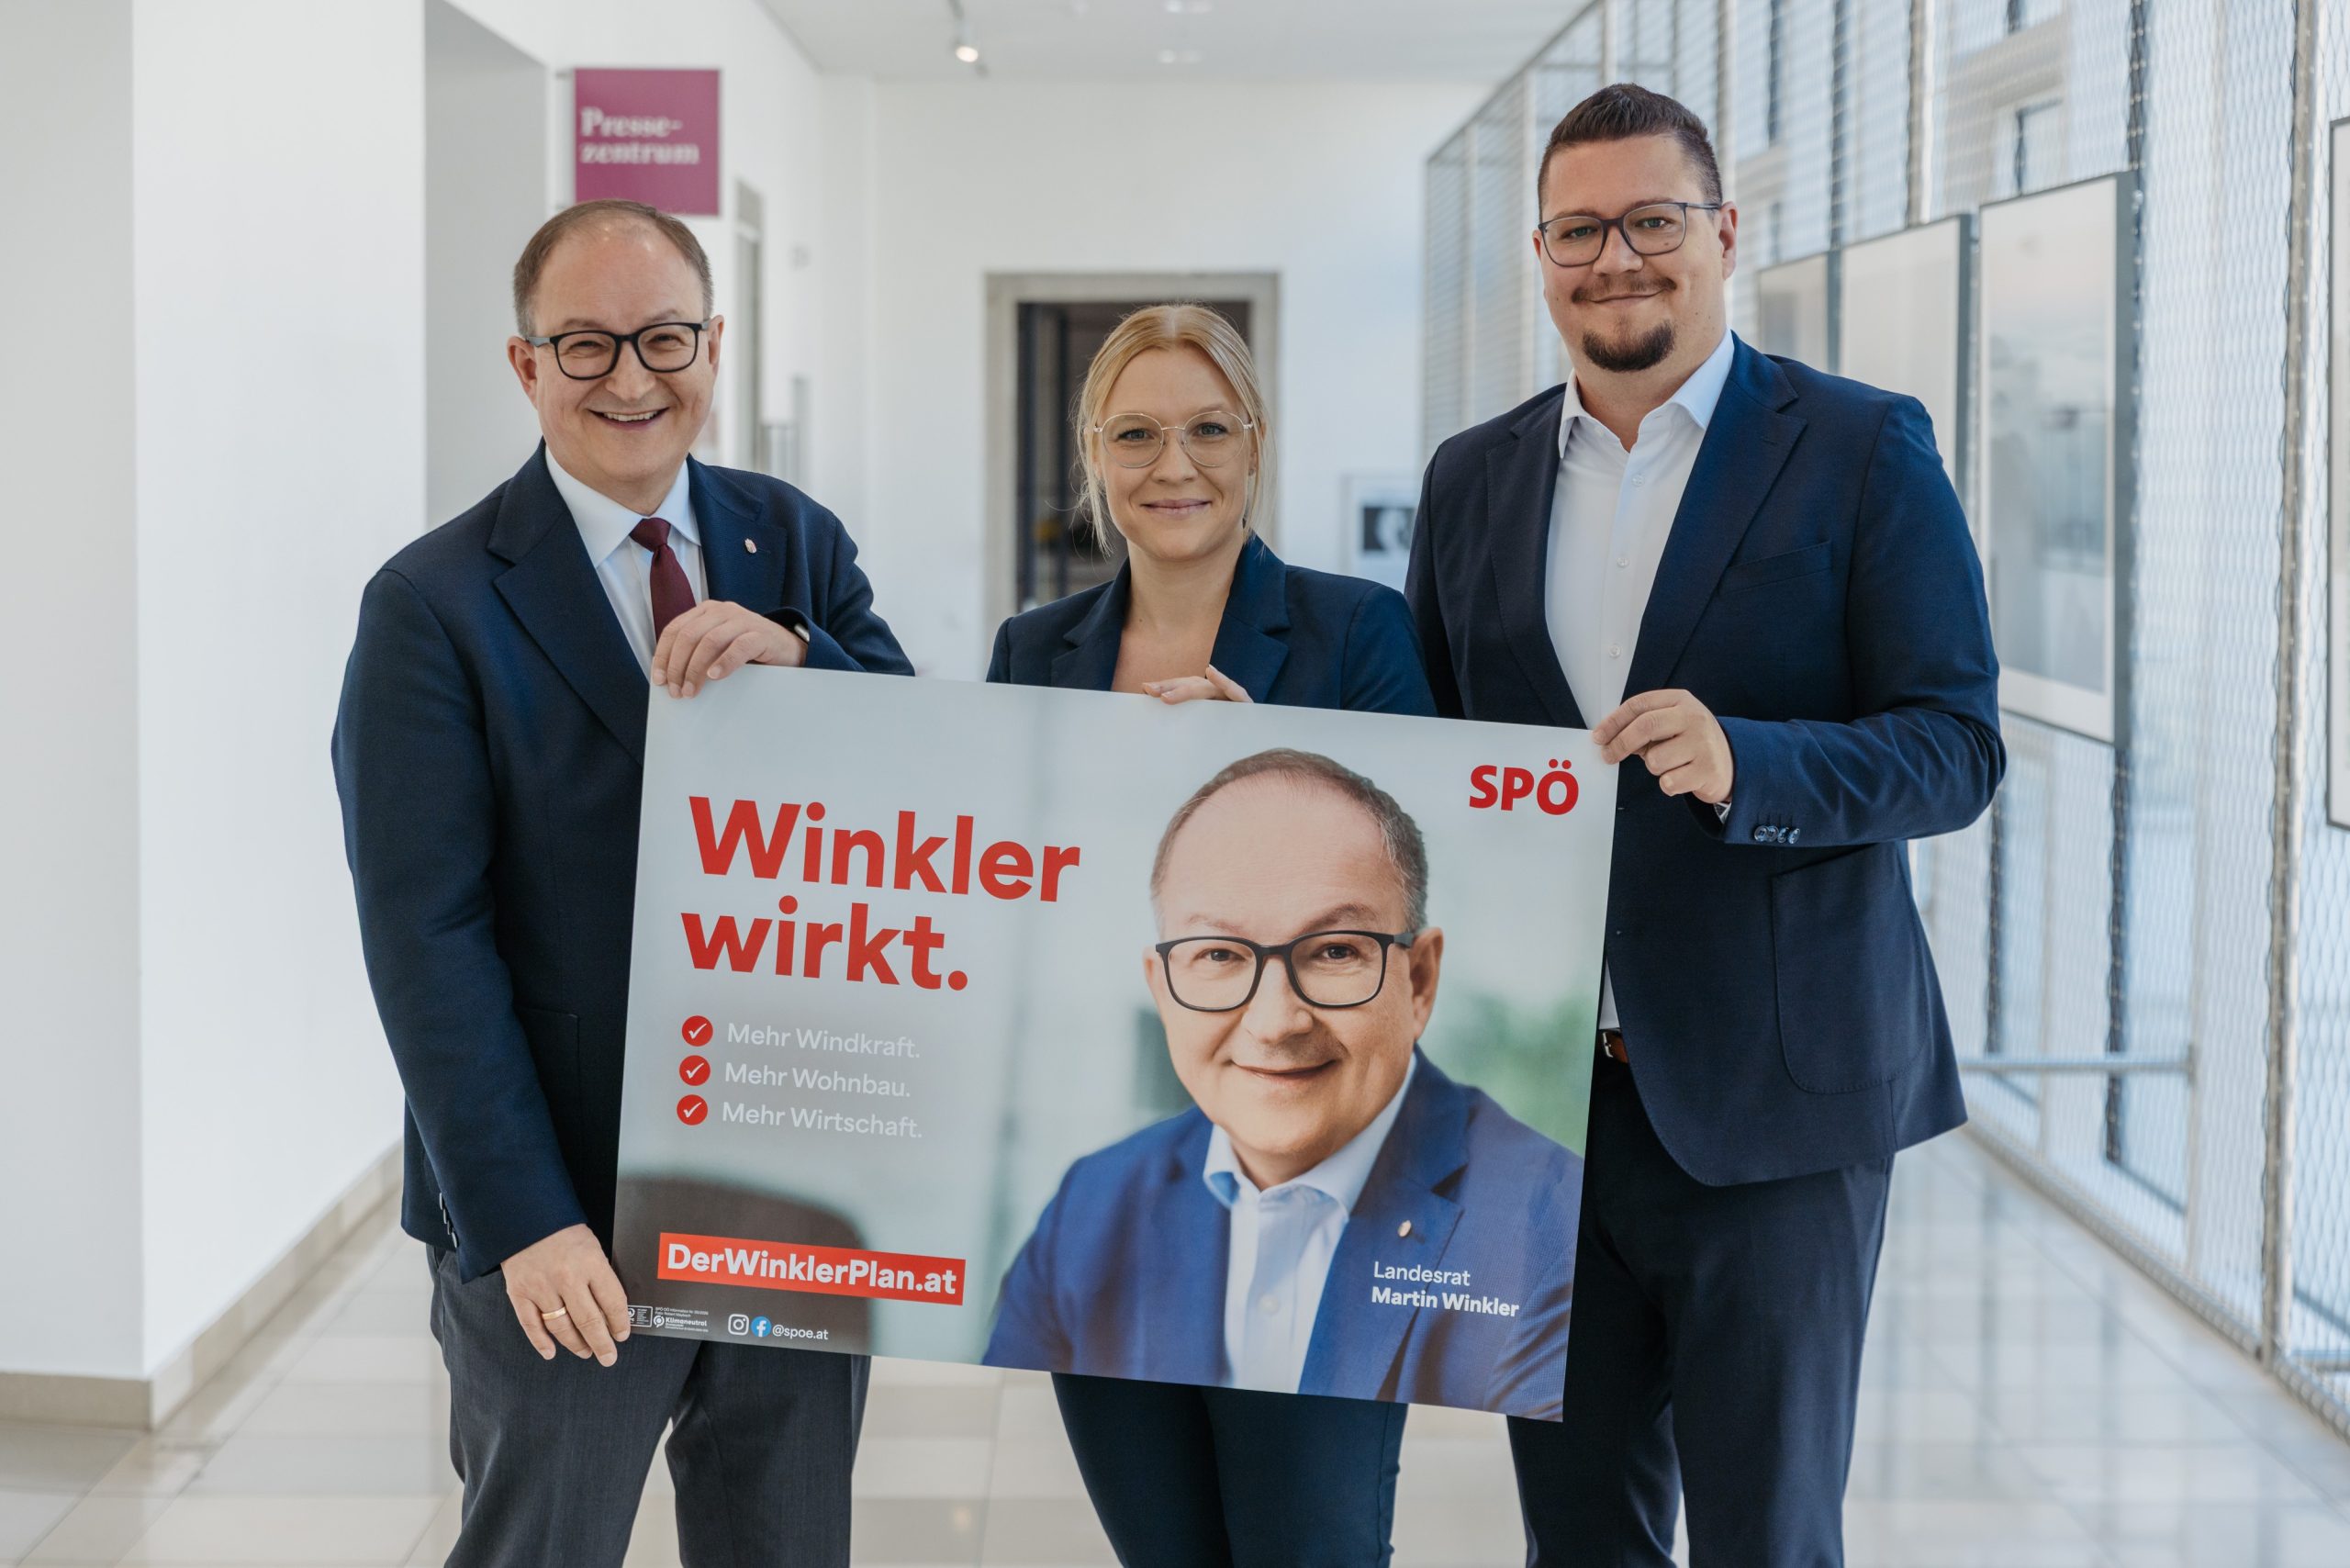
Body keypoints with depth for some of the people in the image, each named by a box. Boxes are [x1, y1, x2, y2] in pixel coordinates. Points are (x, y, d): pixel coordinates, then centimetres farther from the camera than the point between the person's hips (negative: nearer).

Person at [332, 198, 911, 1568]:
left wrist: (792, 653, -19)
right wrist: (522, 1220, -18)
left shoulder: (798, 546, 7)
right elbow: (426, 939, -12)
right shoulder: (435, 605, -8)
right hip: (569, 1213, -4)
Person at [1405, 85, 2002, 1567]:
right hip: (1538, 1096, 4)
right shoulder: (1475, 477, 11)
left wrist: (1744, 763, -27)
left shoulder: (1862, 449, -3)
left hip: (1769, 1093, -4)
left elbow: (1957, 746, -8)